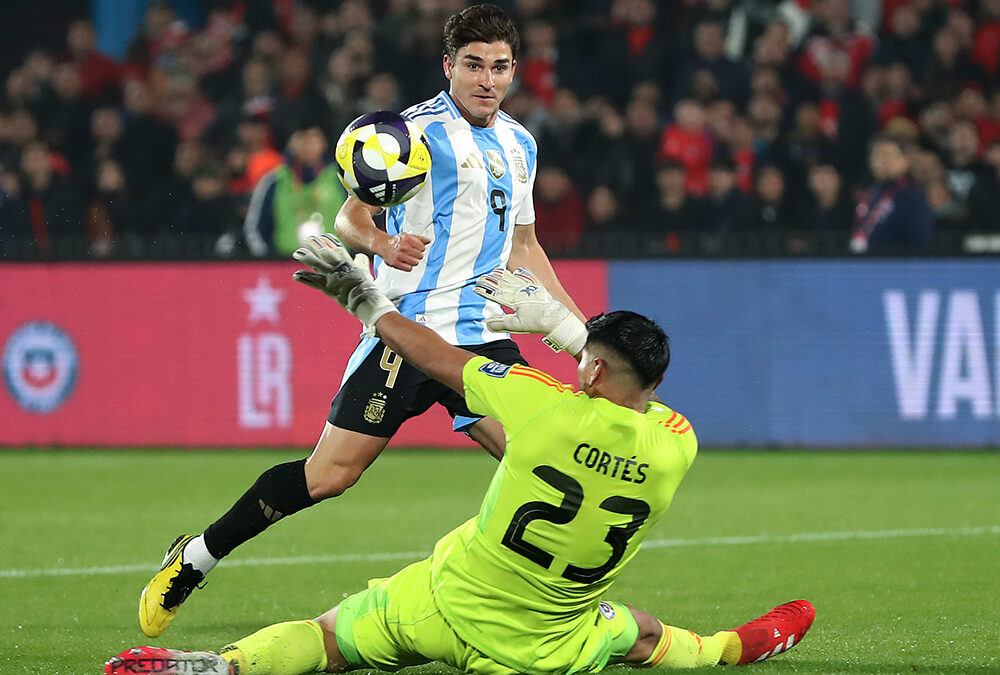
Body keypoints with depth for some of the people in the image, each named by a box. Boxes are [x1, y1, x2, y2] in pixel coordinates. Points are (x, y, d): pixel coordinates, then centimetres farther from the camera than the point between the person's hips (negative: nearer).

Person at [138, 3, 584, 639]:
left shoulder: (520, 144, 17)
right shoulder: (419, 129, -6)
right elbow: (350, 215, -5)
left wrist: (578, 327, 24)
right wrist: (380, 241, -28)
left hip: (482, 337, 6)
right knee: (328, 474, -10)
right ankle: (194, 558, 6)